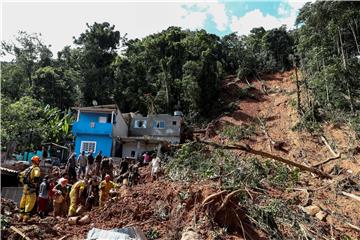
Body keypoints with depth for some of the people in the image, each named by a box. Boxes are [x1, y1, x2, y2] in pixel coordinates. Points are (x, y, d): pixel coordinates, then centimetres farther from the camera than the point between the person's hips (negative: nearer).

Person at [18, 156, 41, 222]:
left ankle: (21, 216, 26)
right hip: (31, 188, -8)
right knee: (30, 202, -2)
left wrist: (23, 183, 20)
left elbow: (20, 176, 19)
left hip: (25, 187, 8)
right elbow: (36, 178, -26)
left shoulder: (28, 168, 15)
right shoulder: (36, 169, -10)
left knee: (23, 202, 17)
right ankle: (26, 217, -2)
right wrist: (36, 185, -11)